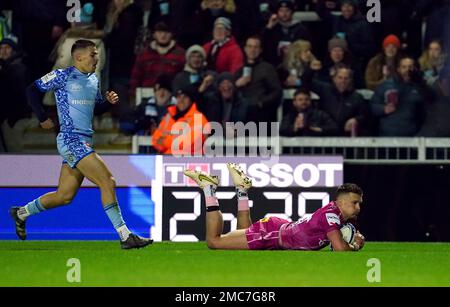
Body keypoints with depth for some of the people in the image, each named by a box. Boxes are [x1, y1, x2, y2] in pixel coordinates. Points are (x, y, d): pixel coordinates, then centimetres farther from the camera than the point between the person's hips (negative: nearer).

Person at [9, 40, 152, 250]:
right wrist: (43, 118, -5)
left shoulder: (93, 79, 14)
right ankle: (125, 236, -15)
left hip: (85, 141, 9)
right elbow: (32, 90, -3)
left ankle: (21, 213, 32)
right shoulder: (63, 76, -8)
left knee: (65, 196, 13)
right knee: (108, 182, -16)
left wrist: (109, 101, 2)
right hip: (71, 140, -9)